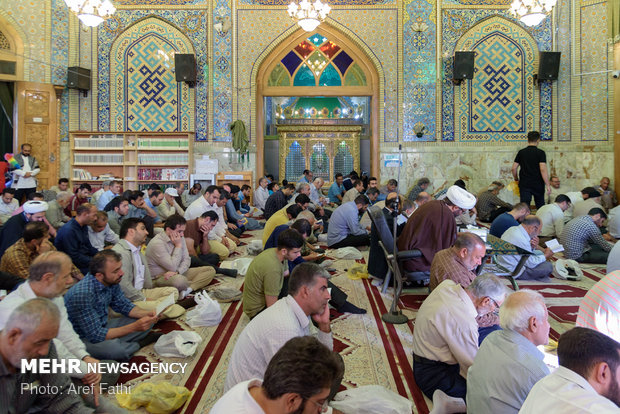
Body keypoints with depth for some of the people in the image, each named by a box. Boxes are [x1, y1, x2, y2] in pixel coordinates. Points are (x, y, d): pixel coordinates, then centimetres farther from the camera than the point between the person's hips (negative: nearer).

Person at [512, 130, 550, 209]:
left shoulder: (521, 152, 3)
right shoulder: (540, 153, -6)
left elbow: (514, 168, 3)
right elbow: (543, 170, -15)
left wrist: (516, 180, 19)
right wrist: (548, 185, -11)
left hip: (524, 184, 1)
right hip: (538, 184, -1)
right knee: (540, 207, 16)